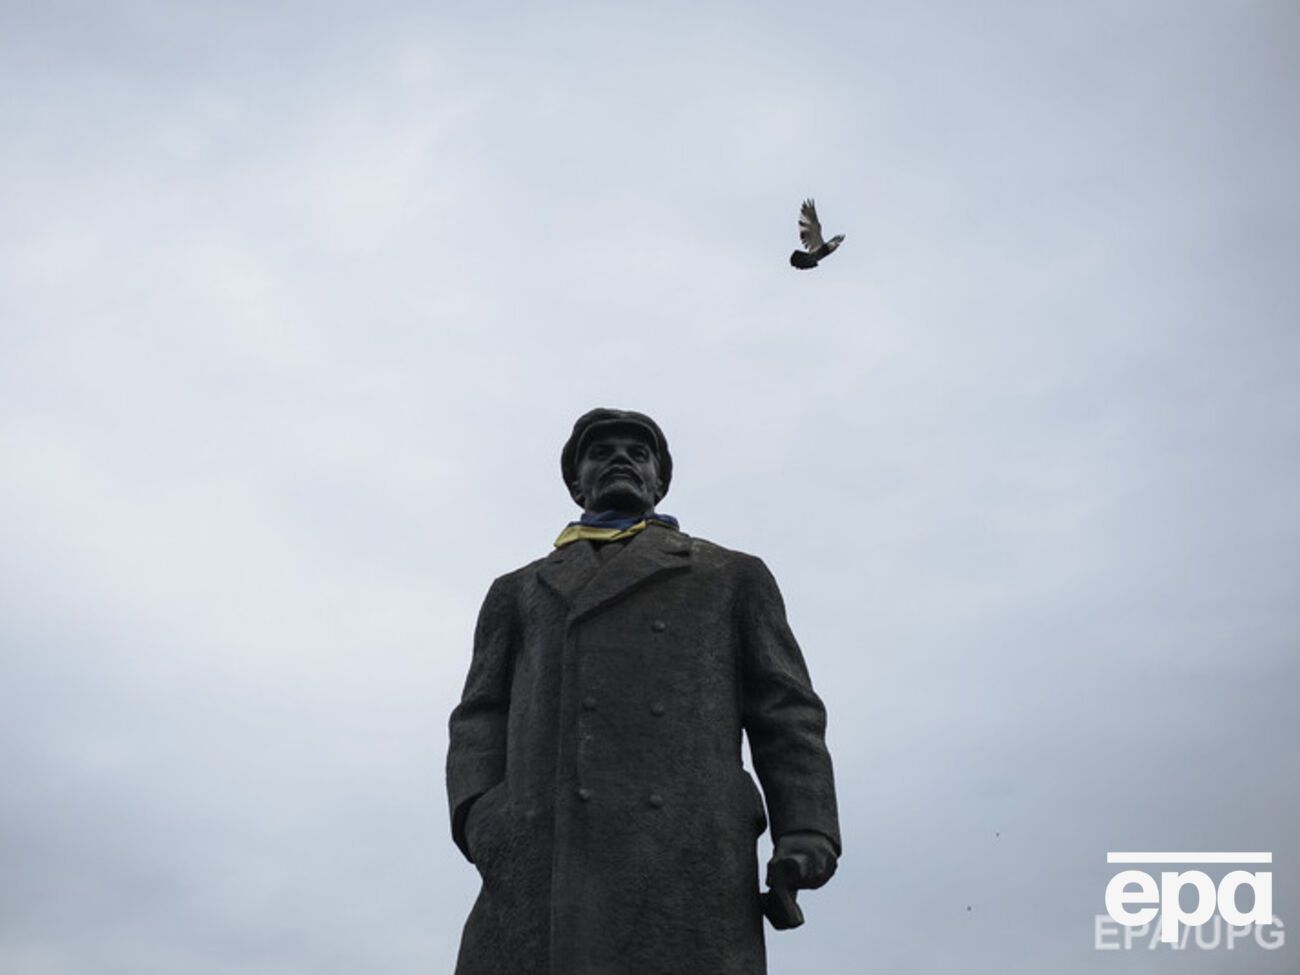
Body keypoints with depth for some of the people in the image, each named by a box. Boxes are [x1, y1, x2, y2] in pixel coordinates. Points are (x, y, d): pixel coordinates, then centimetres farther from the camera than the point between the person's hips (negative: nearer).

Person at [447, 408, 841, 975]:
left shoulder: (733, 577, 24)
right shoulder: (520, 593, 29)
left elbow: (785, 715, 14)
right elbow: (481, 720, 18)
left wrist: (805, 840, -3)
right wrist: (481, 816, -4)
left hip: (684, 860, -1)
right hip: (544, 866, 2)